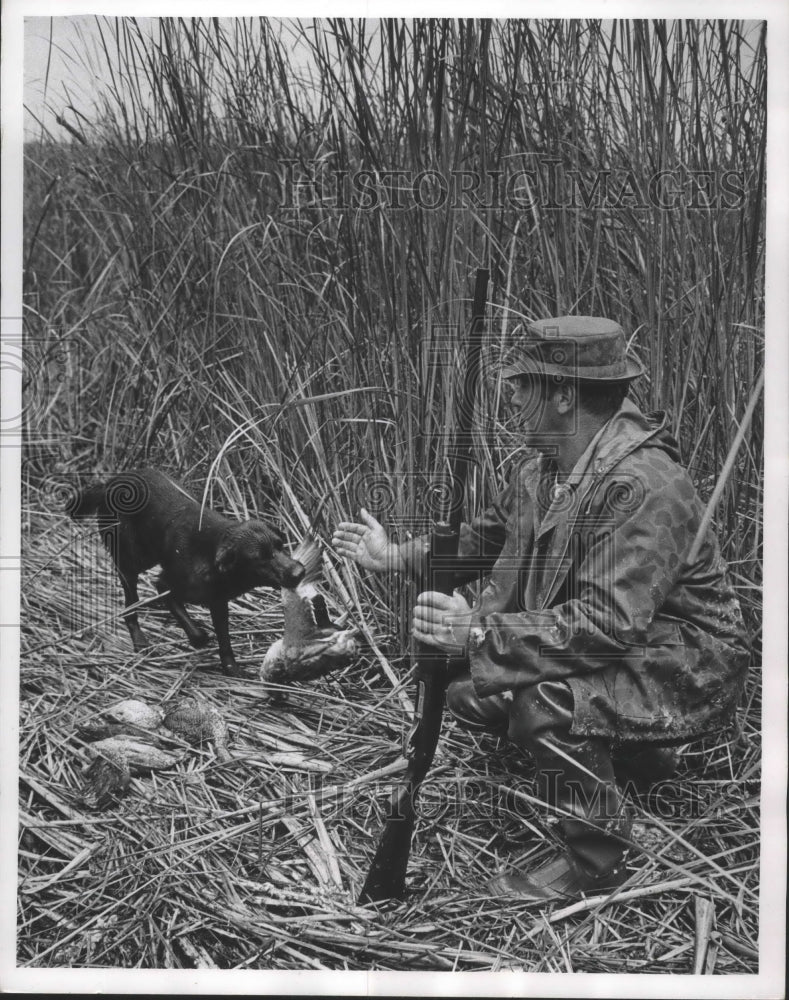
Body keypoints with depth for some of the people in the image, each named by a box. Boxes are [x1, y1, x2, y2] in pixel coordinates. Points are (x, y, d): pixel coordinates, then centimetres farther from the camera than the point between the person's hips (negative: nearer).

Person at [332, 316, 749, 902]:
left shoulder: (644, 487, -30)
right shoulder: (544, 469, 0)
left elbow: (608, 622, -37)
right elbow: (487, 539, 17)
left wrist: (481, 633, -38)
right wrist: (394, 557, 9)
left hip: (683, 673, -10)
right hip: (614, 653, 10)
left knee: (544, 704, -33)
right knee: (471, 692, 6)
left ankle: (598, 860, -7)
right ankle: (632, 750, 21)